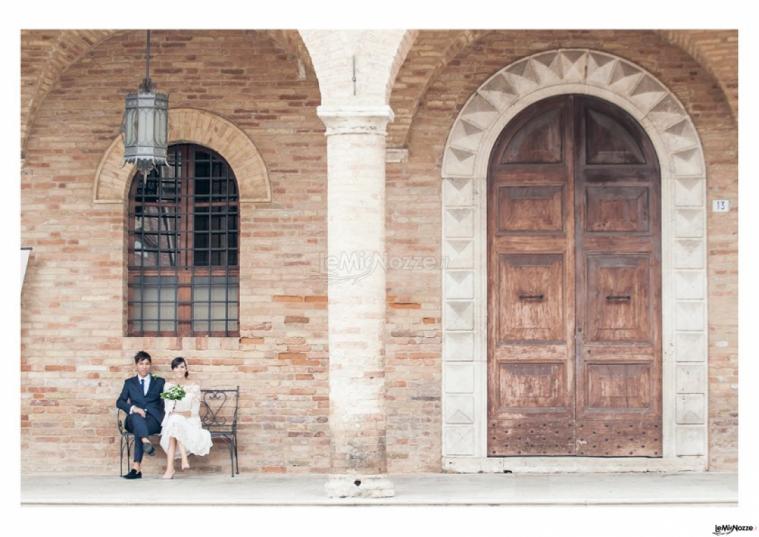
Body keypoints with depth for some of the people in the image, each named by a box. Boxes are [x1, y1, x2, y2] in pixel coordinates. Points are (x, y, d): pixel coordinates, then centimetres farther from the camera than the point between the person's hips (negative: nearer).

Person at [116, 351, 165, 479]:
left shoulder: (159, 382, 21)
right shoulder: (129, 383, 21)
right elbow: (119, 402, 6)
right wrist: (133, 408, -13)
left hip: (154, 420, -1)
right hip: (134, 420, 1)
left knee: (138, 430, -37)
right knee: (137, 416, -38)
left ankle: (136, 467, -50)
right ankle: (146, 442, -65)